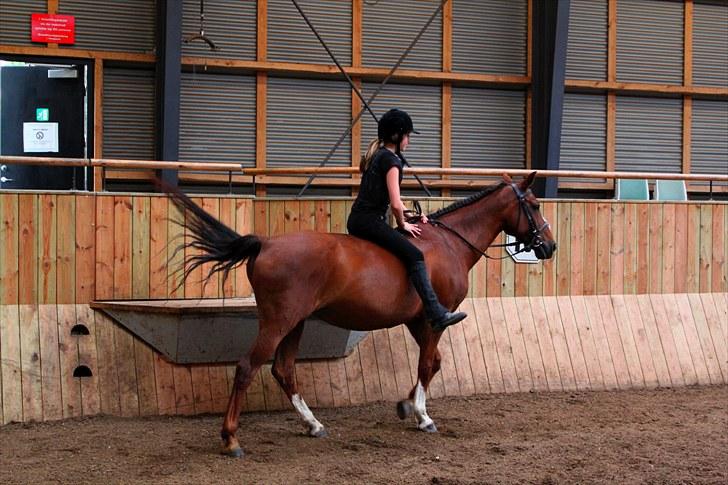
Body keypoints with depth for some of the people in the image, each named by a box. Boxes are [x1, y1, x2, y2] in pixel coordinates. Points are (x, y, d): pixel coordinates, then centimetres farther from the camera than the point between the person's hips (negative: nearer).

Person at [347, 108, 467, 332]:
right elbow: (395, 204, -18)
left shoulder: (376, 154, 18)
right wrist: (403, 225, 0)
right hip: (370, 220, -11)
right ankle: (437, 315, -28)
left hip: (357, 219, 11)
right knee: (414, 256, -19)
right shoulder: (391, 160, -11)